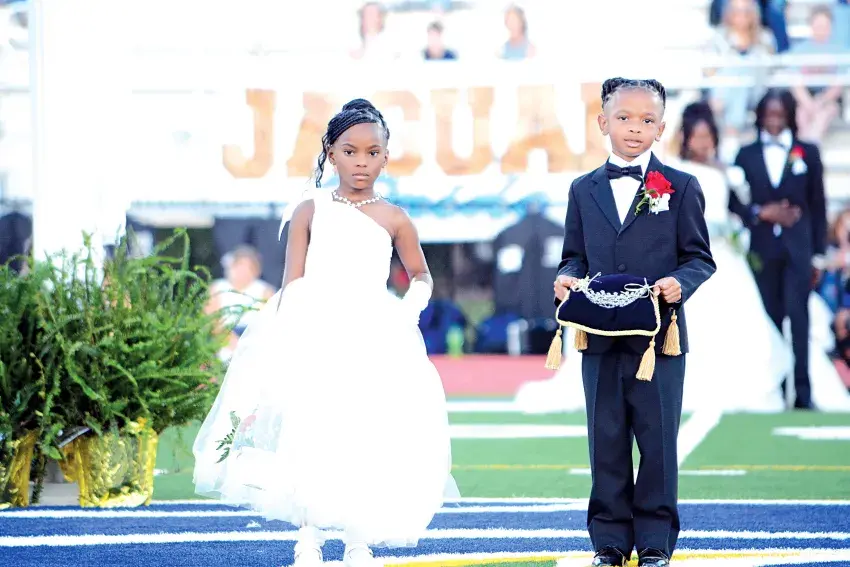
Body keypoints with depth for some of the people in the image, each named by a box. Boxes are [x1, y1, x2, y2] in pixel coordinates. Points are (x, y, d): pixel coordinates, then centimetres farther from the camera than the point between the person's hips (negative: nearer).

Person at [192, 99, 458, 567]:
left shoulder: (394, 220, 7)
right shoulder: (310, 212, 6)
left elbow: (421, 275, 23)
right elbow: (292, 285, 2)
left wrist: (411, 307, 2)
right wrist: (284, 342, -8)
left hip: (371, 343, 1)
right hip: (312, 337, -1)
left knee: (367, 445, -5)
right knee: (307, 439, -9)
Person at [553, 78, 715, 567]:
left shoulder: (681, 188, 3)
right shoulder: (584, 191, 11)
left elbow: (700, 257, 2)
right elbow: (575, 256, 15)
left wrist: (680, 283, -18)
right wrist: (567, 279, -8)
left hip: (660, 337, -3)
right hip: (601, 339, 3)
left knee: (658, 441, 1)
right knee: (607, 441, 6)